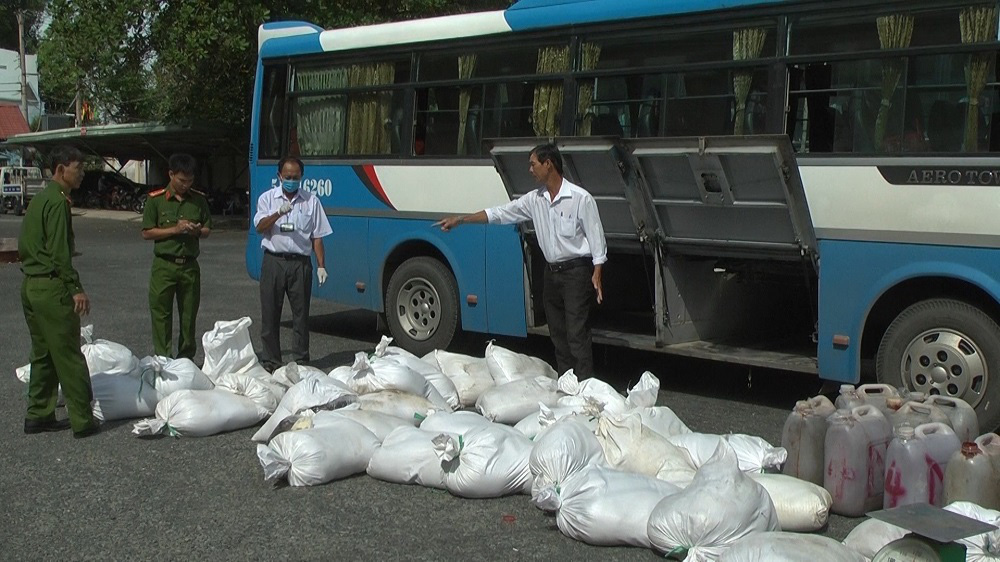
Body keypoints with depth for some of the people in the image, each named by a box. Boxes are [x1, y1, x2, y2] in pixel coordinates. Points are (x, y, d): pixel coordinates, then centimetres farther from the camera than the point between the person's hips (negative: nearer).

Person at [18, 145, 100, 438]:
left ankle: (38, 415, 22)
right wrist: (75, 288, -20)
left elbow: (23, 247, 20)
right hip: (52, 287, -10)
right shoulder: (57, 201, -14)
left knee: (43, 355, 16)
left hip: (30, 285, 10)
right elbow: (59, 252, -20)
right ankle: (82, 421, 0)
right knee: (69, 357, -4)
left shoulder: (38, 199, 16)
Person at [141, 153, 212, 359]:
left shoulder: (199, 199, 7)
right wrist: (175, 229, -14)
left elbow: (207, 230, 14)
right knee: (161, 314, 0)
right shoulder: (156, 199, -1)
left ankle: (186, 360, 18)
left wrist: (197, 231, -8)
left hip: (190, 265, 3)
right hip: (164, 265, -2)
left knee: (189, 315, 8)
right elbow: (147, 233, -3)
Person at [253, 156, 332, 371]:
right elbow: (260, 227, -7)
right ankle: (270, 361, 12)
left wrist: (321, 265, 0)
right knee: (270, 314, 3)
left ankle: (300, 361, 12)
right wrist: (278, 213, -24)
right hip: (273, 262, 0)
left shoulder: (311, 201, 8)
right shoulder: (267, 198, 8)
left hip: (300, 263, 0)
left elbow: (317, 237, 7)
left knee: (301, 314, 4)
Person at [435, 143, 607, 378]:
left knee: (577, 336, -9)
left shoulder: (580, 198, -11)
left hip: (577, 271, -7)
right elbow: (498, 213, 9)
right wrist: (460, 220, 6)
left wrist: (596, 275, -15)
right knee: (558, 334, 11)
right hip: (552, 271, 7)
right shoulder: (535, 200, 7)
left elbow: (596, 238, -9)